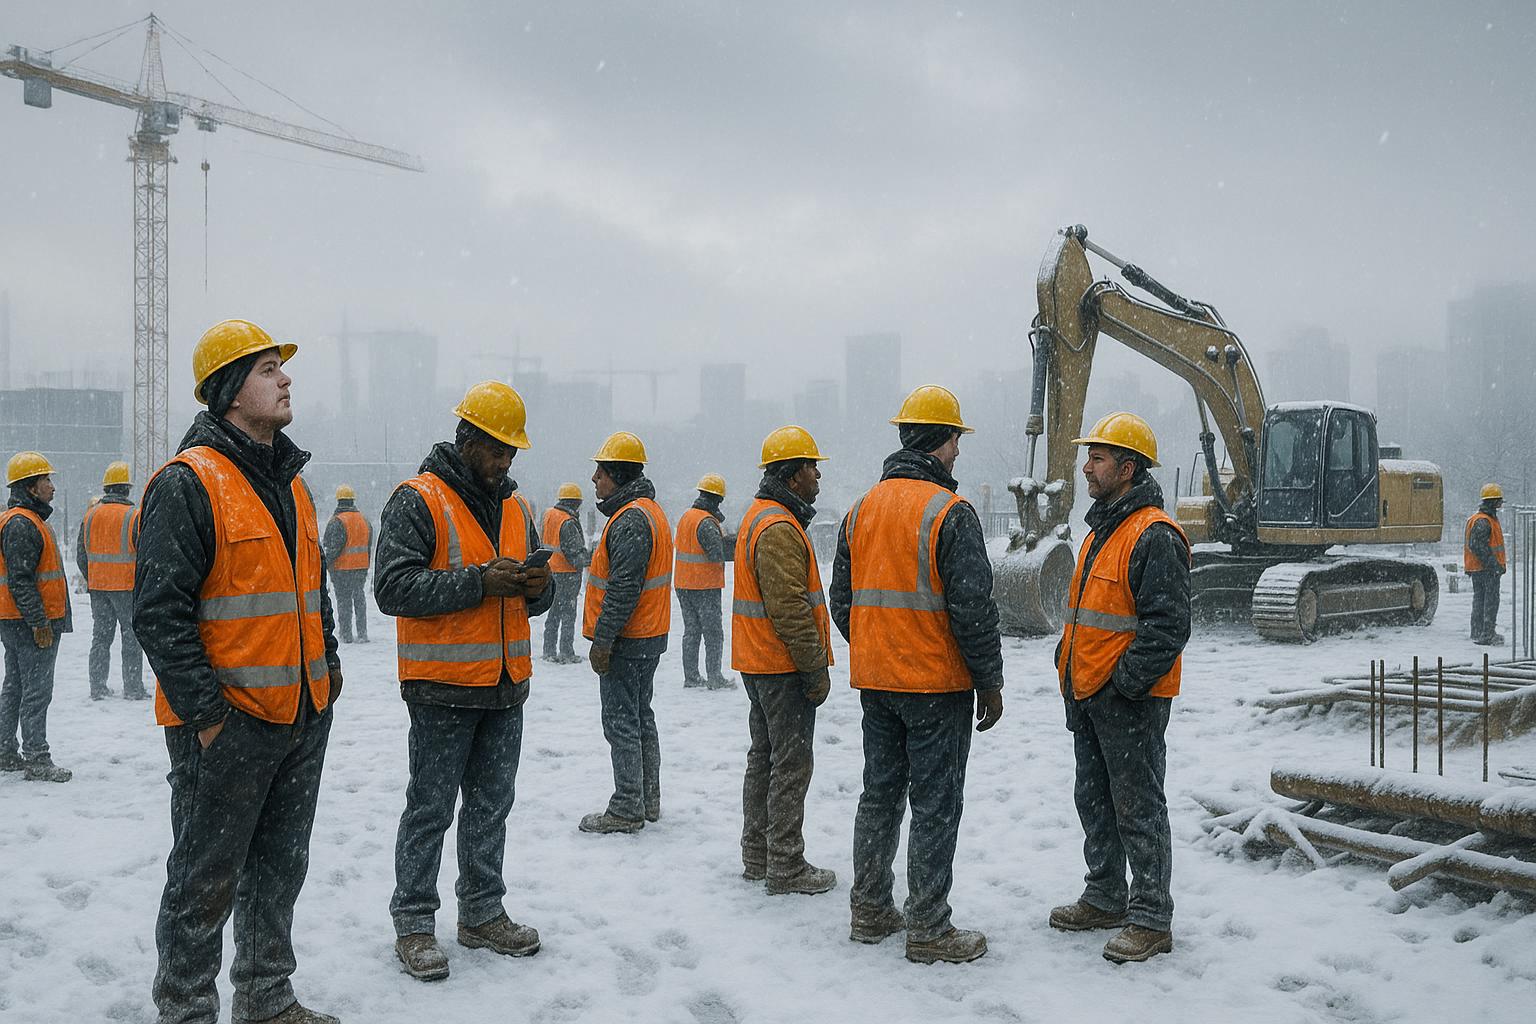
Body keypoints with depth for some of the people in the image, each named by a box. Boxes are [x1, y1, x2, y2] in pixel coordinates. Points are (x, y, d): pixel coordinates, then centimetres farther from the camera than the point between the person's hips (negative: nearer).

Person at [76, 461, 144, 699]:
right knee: (131, 637, 3)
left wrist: (90, 581, 18)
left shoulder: (90, 515, 3)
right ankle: (133, 688, 4)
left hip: (98, 587, 5)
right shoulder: (134, 516, -12)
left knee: (100, 636, 13)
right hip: (127, 587, -5)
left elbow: (80, 554, 9)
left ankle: (97, 686, 15)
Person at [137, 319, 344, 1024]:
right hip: (227, 728, -8)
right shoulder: (188, 483, -13)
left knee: (279, 868, 18)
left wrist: (328, 670, 14)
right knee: (207, 880, 4)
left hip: (303, 719, 8)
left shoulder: (289, 482, 14)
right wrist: (206, 713, -19)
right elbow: (160, 614, -17)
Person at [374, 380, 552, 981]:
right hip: (442, 687, -7)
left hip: (505, 685, 7)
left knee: (491, 806, 14)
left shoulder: (516, 508, 13)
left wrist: (538, 586, -5)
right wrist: (478, 581, -23)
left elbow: (535, 600, 20)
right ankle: (414, 923, 15)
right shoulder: (418, 500, -9)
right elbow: (393, 587, -18)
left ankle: (483, 914, 27)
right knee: (431, 808, 2)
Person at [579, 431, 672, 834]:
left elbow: (624, 588, -25)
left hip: (627, 643, -11)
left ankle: (627, 810, 3)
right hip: (649, 636, 11)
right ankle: (647, 801, 25)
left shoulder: (630, 520, -20)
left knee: (621, 722, -3)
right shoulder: (649, 510, 15)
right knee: (641, 718, 16)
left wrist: (602, 641, -21)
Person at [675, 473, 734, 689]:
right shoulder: (707, 523, -19)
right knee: (713, 633, 0)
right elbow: (718, 554, -25)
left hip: (682, 584, 8)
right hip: (705, 586, -8)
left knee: (691, 630, 14)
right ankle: (714, 677, -1)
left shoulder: (686, 516, 8)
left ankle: (691, 676, 15)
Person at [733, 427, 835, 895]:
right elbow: (789, 608, -25)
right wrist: (816, 667, -19)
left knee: (764, 758, 16)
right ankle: (786, 868, 3)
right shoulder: (780, 528, -20)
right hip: (784, 668, -11)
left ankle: (757, 856, 25)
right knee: (791, 766, -3)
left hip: (758, 663, 11)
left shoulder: (760, 516, 15)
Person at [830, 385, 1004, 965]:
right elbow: (972, 608, -16)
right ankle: (928, 931, 8)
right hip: (936, 684, -7)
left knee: (880, 794, 16)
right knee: (935, 805, 1)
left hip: (874, 681, 7)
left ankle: (869, 911, 25)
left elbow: (842, 601, 13)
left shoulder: (861, 510, 8)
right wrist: (990, 682, -7)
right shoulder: (950, 513, -14)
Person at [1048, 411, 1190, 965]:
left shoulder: (1155, 536, -16)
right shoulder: (1100, 530, 15)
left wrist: (1124, 683, -21)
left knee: (1138, 809, -1)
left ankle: (1151, 919, 10)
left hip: (1130, 701, -10)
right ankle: (1105, 898, 32)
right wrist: (1071, 673, 16)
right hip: (1088, 698, 10)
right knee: (1094, 801, 18)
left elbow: (1168, 626, -22)